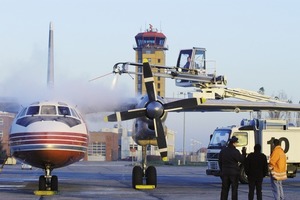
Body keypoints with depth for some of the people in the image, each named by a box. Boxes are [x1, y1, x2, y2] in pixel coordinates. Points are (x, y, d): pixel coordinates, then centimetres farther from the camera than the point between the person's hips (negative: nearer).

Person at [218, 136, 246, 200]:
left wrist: (222, 171, 19)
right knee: (234, 189, 1)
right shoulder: (235, 152, -13)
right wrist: (244, 153, 4)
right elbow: (242, 160, -7)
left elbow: (220, 162, 13)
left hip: (225, 172, 5)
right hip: (234, 173, -5)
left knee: (224, 189, 8)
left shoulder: (222, 151, 8)